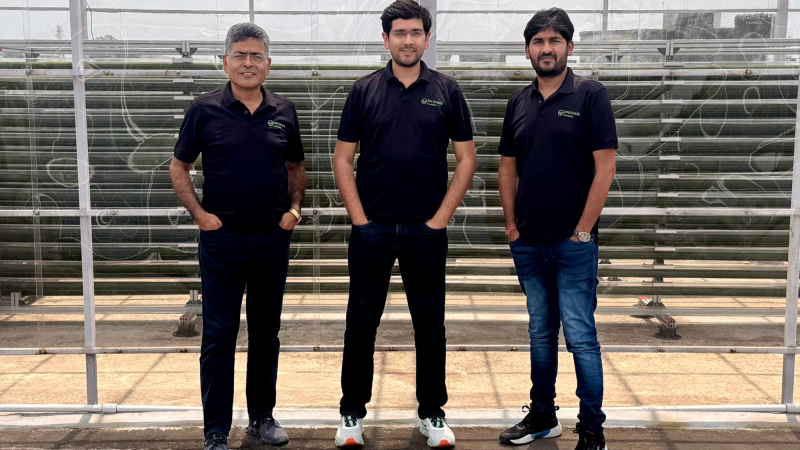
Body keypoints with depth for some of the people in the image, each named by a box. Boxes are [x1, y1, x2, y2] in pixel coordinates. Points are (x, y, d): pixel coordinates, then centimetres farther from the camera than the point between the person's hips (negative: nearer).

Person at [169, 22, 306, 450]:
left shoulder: (284, 111, 5)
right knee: (218, 336, 1)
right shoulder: (204, 110, -2)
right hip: (222, 239, -3)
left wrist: (294, 207, 2)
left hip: (272, 239, 3)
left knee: (266, 333, 13)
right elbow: (179, 167, 5)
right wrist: (199, 213, -6)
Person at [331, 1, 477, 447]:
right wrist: (359, 218, -5)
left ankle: (433, 414, 23)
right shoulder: (364, 90, 3)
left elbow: (467, 159, 3)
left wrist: (441, 218, -4)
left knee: (430, 326, 8)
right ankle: (352, 413, 20)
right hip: (372, 229, 0)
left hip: (427, 230, 0)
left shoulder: (446, 91, 3)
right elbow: (343, 159, 3)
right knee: (361, 324, 6)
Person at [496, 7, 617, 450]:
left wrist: (583, 230, -12)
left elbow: (604, 168, -10)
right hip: (528, 243, 5)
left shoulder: (590, 95, -5)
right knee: (540, 332, 15)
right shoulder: (519, 102, 9)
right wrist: (512, 224, 4)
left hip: (573, 243, -5)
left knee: (580, 336, -2)